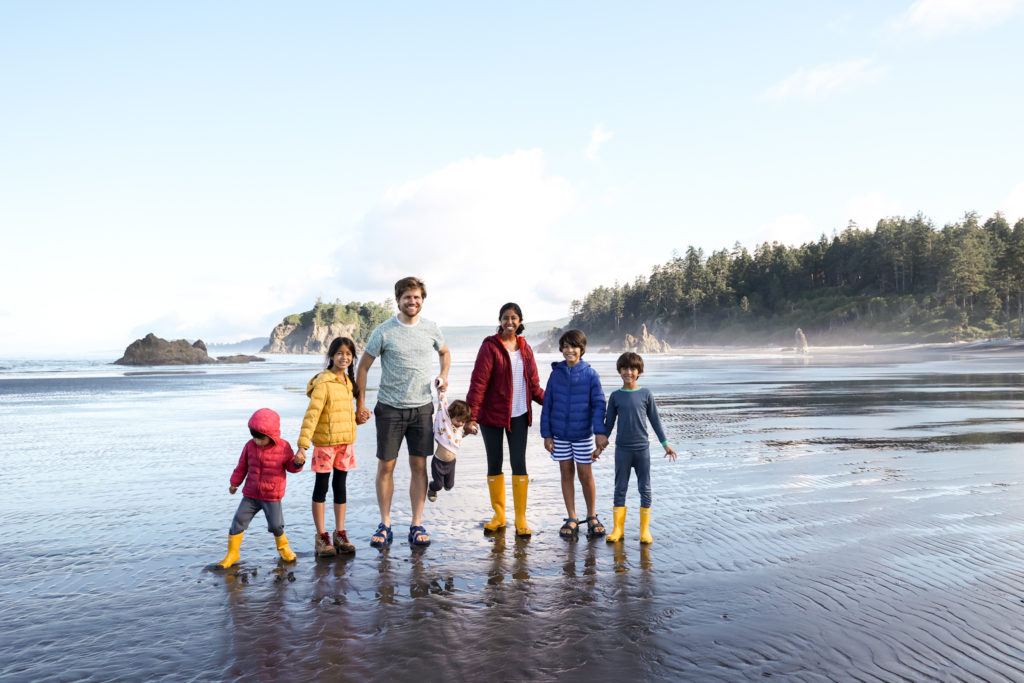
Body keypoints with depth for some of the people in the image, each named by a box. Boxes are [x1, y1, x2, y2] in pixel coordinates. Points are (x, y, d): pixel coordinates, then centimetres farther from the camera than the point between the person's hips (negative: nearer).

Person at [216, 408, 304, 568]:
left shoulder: (283, 447, -10)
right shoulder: (250, 446, -2)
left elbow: (290, 466, -1)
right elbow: (242, 466, 11)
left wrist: (297, 462, -23)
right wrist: (234, 483, 19)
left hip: (272, 497, -3)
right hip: (250, 495, 3)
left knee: (276, 525, -3)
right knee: (238, 521, 1)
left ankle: (283, 546, 27)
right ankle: (232, 553, 15)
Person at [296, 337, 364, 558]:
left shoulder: (348, 381, 10)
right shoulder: (323, 382, -14)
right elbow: (312, 414, -20)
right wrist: (303, 444, -24)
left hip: (346, 442, 7)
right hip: (325, 443, -7)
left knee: (340, 486, 12)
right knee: (321, 487, 3)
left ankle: (340, 534, 21)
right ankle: (321, 537, 13)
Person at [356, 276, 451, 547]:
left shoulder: (431, 329, 3)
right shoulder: (384, 331, -6)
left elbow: (445, 353, 23)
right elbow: (363, 367, 1)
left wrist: (443, 376, 5)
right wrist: (360, 403, -4)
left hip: (422, 407, 2)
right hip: (390, 408, -2)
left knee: (419, 466, 4)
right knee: (385, 466, 3)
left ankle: (416, 525, 13)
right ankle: (384, 525, 16)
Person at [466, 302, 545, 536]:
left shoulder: (524, 348, 8)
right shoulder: (490, 346, -7)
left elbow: (533, 384, 14)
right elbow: (478, 382, -13)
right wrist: (471, 415, -19)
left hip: (519, 415, 3)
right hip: (492, 414, -3)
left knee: (519, 463, 0)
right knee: (494, 463, 8)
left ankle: (521, 519, 8)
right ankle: (498, 516, 21)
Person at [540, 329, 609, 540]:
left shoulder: (590, 374, -5)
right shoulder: (556, 374, 1)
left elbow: (598, 404, -8)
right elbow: (547, 405, 4)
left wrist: (600, 431, -18)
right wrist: (546, 434, 1)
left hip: (583, 433, -2)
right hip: (560, 434, 2)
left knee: (585, 476, 3)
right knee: (566, 474, 9)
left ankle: (592, 517, 22)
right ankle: (571, 520, 19)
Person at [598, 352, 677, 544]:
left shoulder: (646, 394, 1)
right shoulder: (615, 396, 2)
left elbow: (655, 420, 7)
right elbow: (609, 423, 8)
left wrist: (665, 443, 8)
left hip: (642, 448, 0)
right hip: (622, 449, 0)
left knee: (645, 489, 4)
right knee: (620, 488, 6)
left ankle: (645, 530, 12)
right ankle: (617, 529, 12)